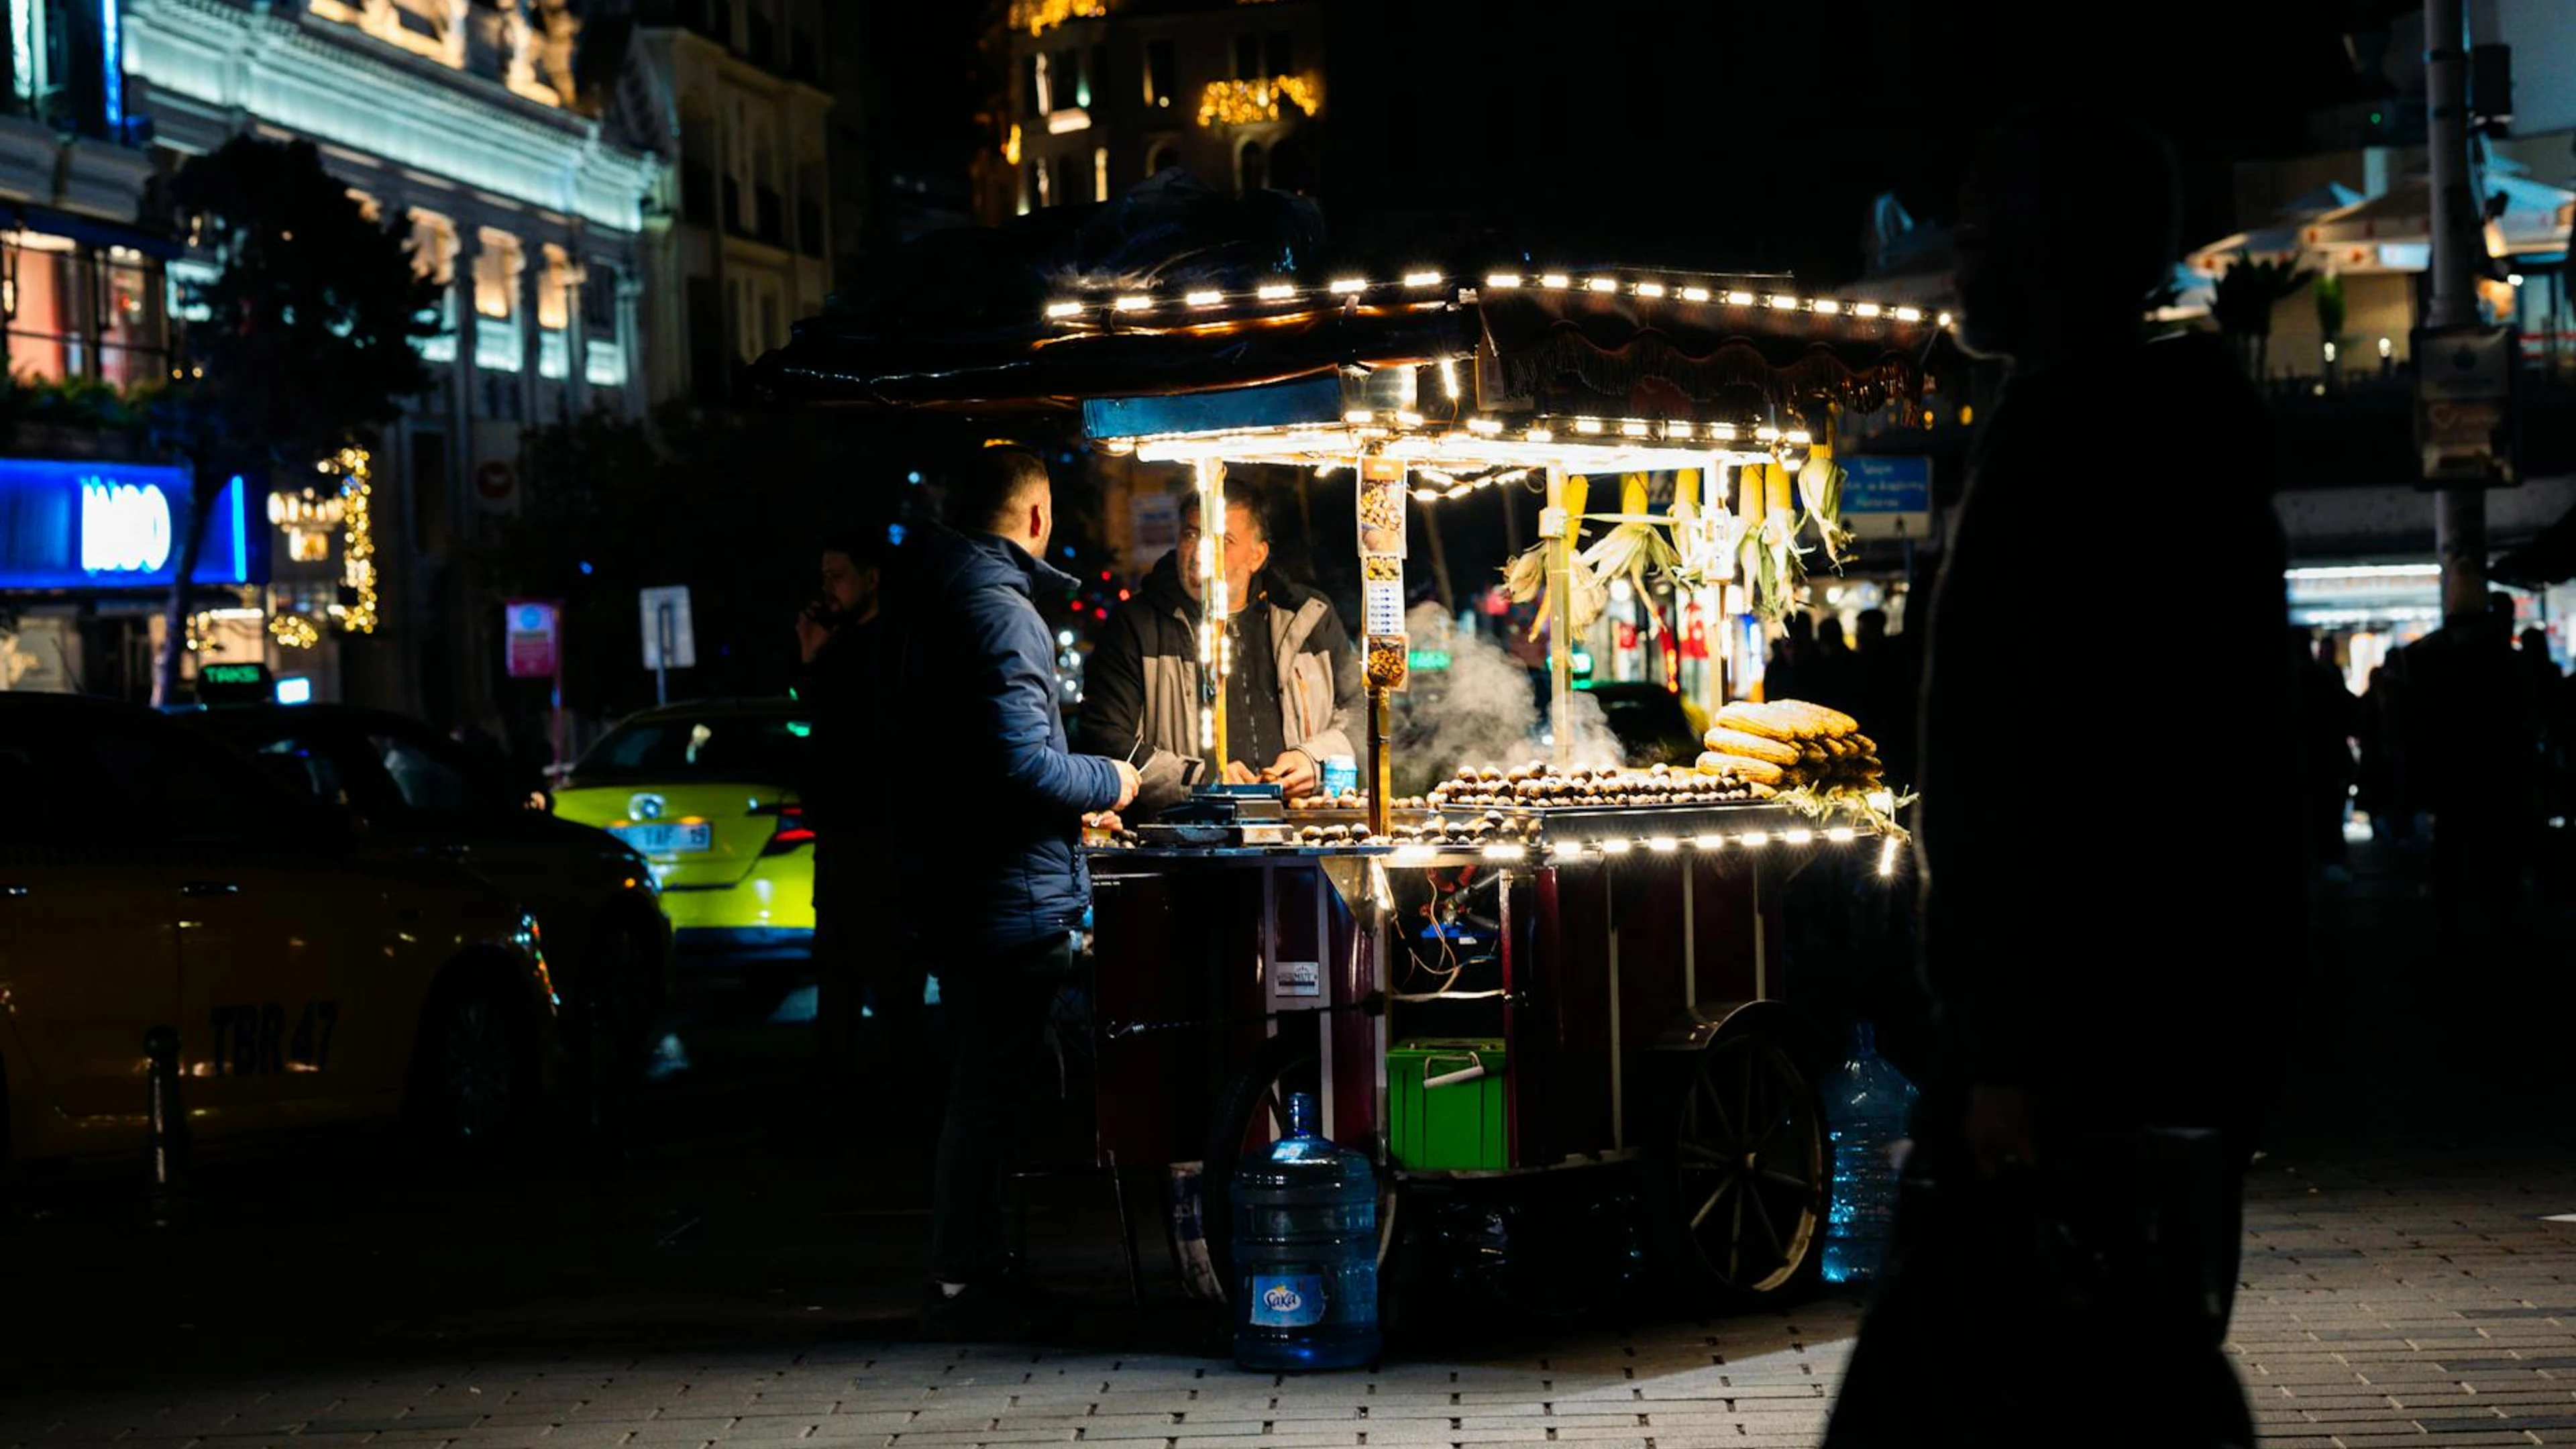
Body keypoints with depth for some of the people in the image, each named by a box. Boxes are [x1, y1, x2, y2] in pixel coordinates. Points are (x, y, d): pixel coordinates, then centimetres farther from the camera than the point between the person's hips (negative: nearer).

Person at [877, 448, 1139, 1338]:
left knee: (981, 1086, 18)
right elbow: (1022, 763, -26)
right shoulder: (1001, 612, -18)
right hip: (1011, 897, -10)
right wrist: (1105, 783, -7)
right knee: (991, 1089, -2)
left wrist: (1072, 797, 22)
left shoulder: (921, 605, 13)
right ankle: (963, 1288, 4)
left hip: (940, 888, 10)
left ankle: (970, 1273, 26)